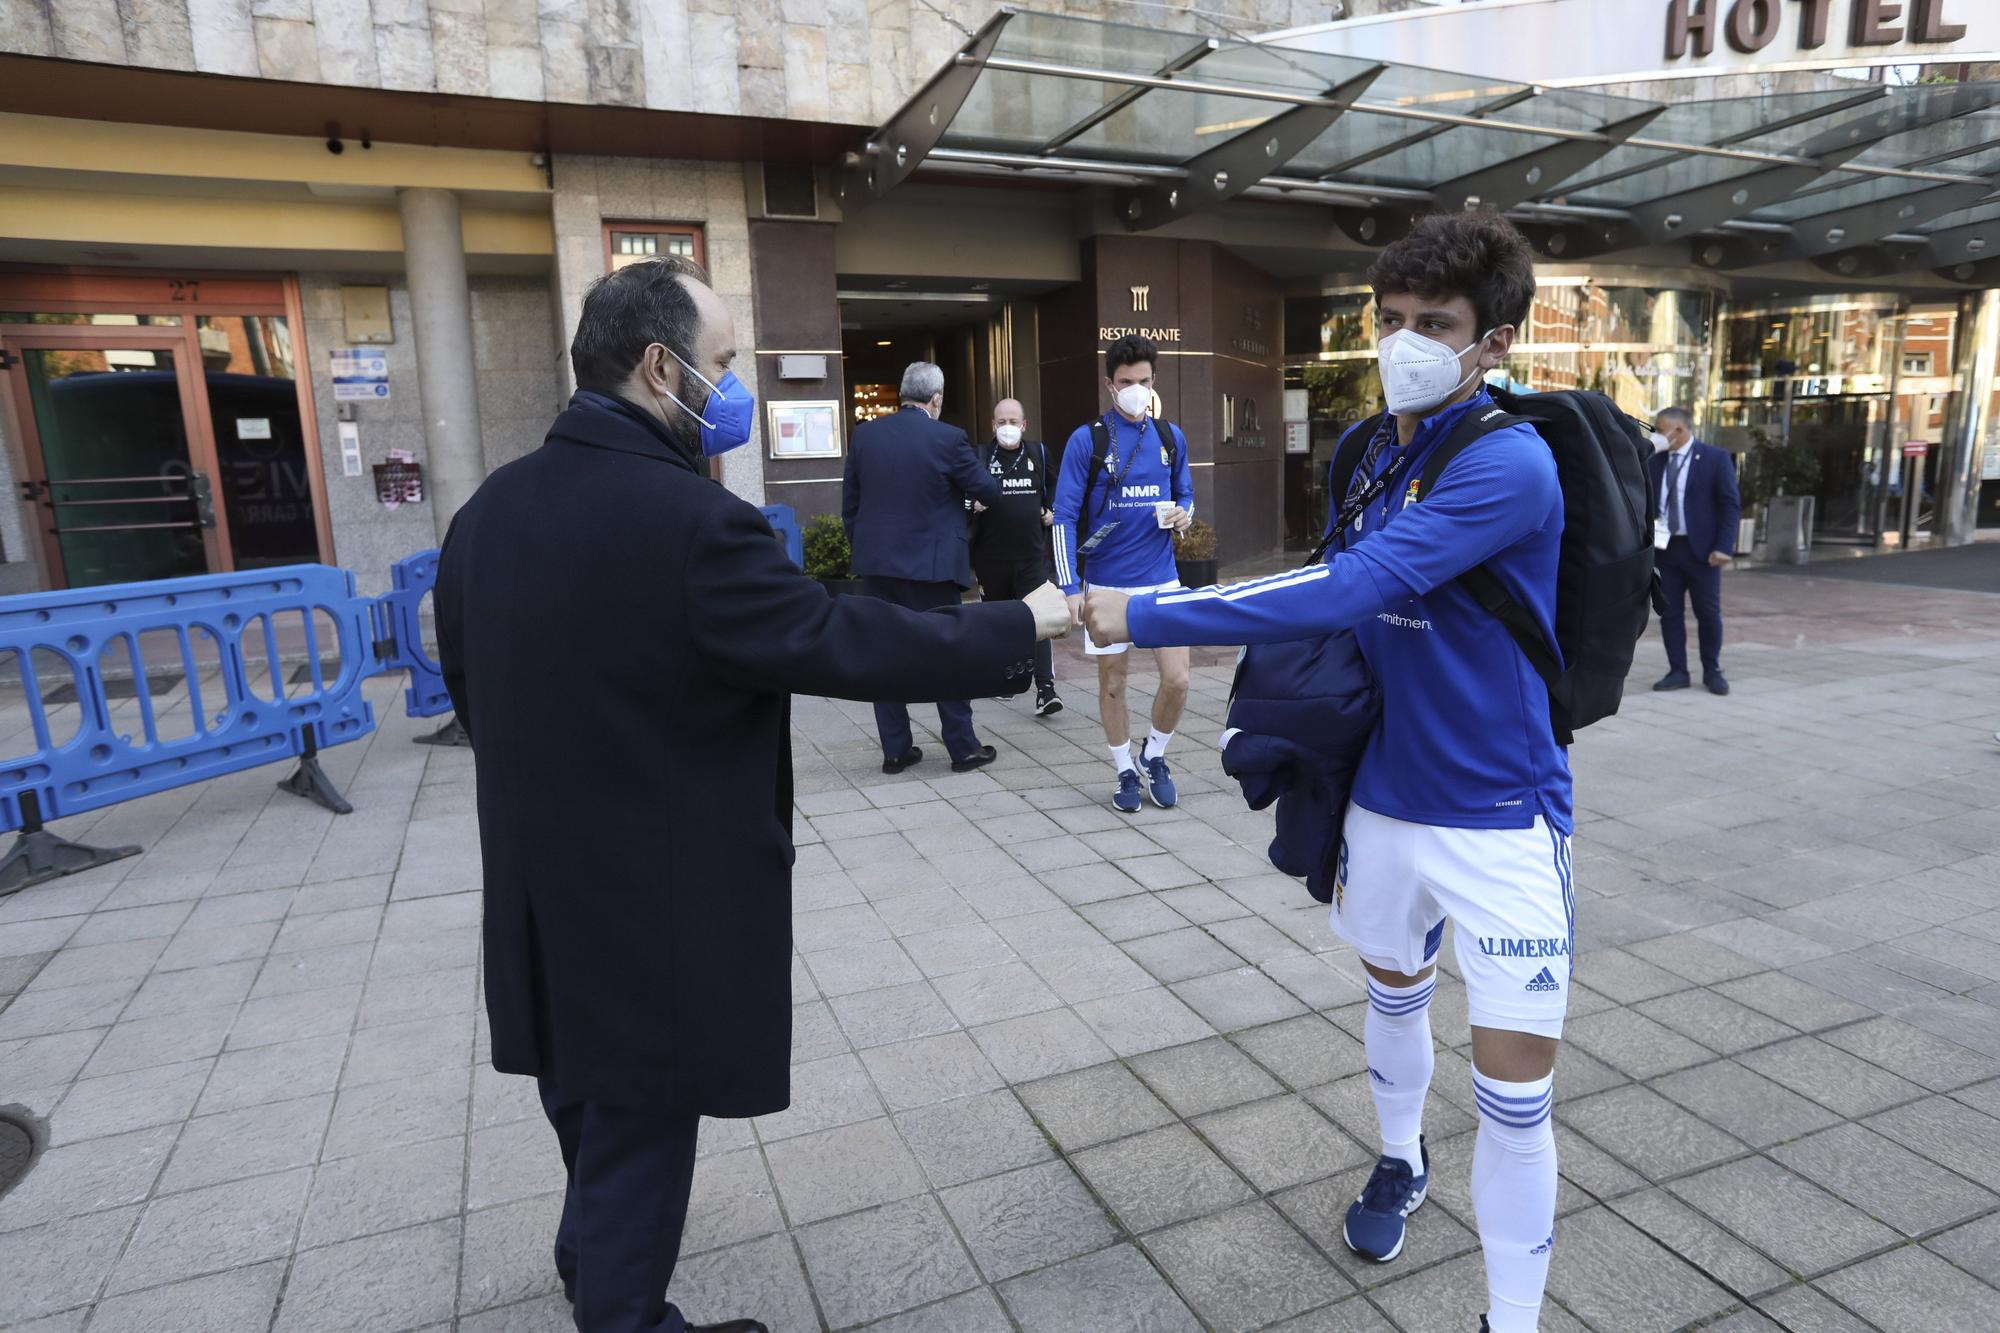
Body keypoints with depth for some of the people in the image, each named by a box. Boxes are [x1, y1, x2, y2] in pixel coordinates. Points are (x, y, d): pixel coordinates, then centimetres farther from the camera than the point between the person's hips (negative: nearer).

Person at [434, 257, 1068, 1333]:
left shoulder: (486, 510, 0)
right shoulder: (688, 520, -25)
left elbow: (468, 685, 9)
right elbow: (846, 644, -22)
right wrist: (1020, 624, -9)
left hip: (541, 882, 8)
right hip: (659, 897, -8)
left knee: (591, 1095, 29)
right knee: (639, 1120, 13)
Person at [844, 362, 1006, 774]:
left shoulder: (865, 434, 3)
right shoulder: (947, 438, -11)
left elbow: (849, 503, 8)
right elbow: (989, 492, -1)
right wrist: (981, 482, 22)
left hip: (876, 564, 4)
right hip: (929, 566, -4)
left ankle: (895, 749, 16)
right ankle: (963, 748, 13)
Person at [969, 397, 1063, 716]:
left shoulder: (1038, 452, 6)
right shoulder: (979, 455, -1)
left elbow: (1053, 486, 22)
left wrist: (1051, 510, 5)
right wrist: (973, 505, -19)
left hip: (1032, 554, 0)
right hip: (992, 556, 0)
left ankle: (1046, 689, -13)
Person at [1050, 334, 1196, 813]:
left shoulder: (1171, 437, 5)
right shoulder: (1086, 440, -6)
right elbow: (1065, 518, -8)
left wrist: (1183, 514, -7)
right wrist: (1071, 588, -13)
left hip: (1162, 580, 3)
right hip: (1107, 584, -2)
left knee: (1177, 680, -1)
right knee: (1112, 684, 8)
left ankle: (1154, 756, 25)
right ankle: (1126, 772, 27)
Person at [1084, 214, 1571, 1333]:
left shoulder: (1511, 463, -21)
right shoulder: (1373, 453, 3)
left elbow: (1350, 589, -32)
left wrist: (1144, 615, -30)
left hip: (1500, 818, -6)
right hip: (1385, 798, 7)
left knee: (1517, 1086, -2)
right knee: (1394, 989, 25)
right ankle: (1402, 1161, 53)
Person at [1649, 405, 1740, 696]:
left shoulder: (1716, 458, -3)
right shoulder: (1655, 462, 8)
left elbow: (1731, 504, -6)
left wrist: (1723, 546, -14)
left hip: (1701, 548, -3)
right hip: (1663, 547, 4)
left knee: (1708, 612, 4)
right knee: (1669, 612, 4)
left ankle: (1712, 671, 18)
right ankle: (1677, 671, 12)